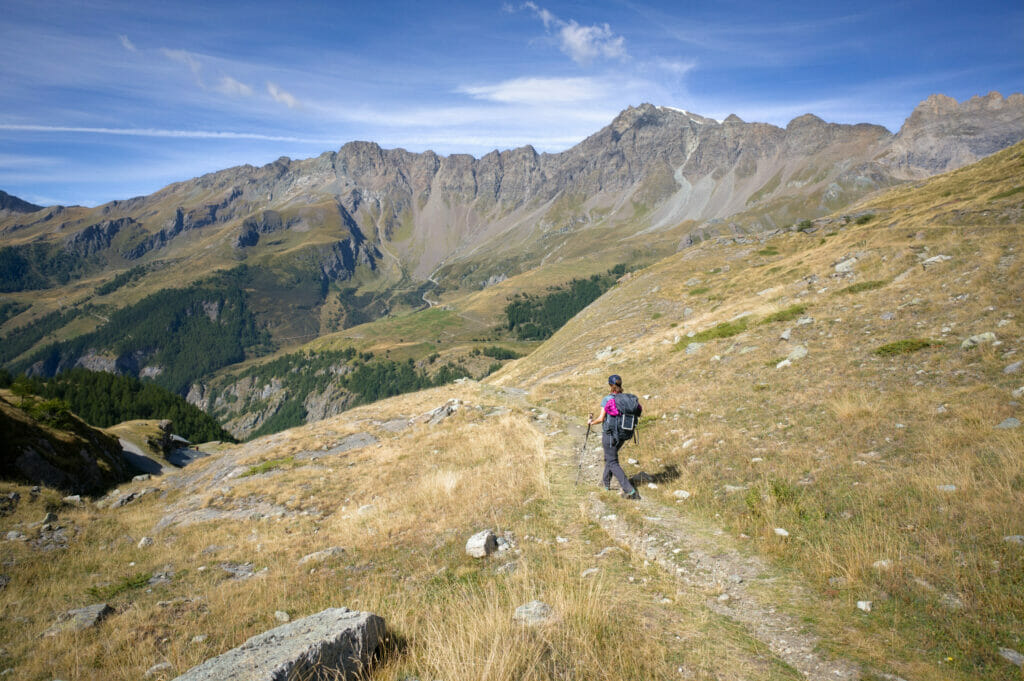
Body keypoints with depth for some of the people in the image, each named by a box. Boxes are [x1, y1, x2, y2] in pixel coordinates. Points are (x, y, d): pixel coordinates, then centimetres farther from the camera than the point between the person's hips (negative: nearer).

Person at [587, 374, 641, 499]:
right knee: (609, 456, 28)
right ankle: (606, 482, 41)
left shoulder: (607, 399, -14)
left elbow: (601, 418, -14)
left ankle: (629, 490, -11)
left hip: (609, 434, -6)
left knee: (613, 463, 0)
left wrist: (591, 422, 4)